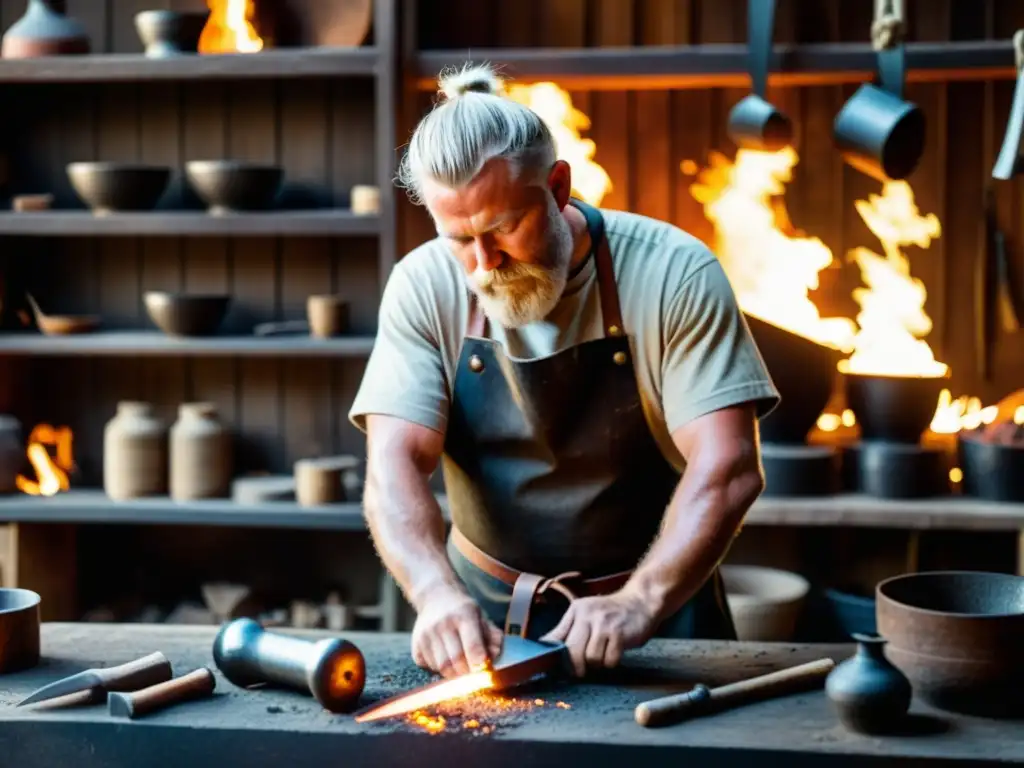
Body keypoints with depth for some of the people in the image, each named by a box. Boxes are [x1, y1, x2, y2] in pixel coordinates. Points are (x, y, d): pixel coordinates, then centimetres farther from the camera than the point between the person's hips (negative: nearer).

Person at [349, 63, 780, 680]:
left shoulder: (673, 274, -11)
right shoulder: (423, 288, -4)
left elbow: (728, 470, -16)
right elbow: (395, 467, -11)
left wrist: (640, 603, -29)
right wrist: (437, 594, -29)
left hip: (657, 609, -2)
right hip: (486, 613, 2)